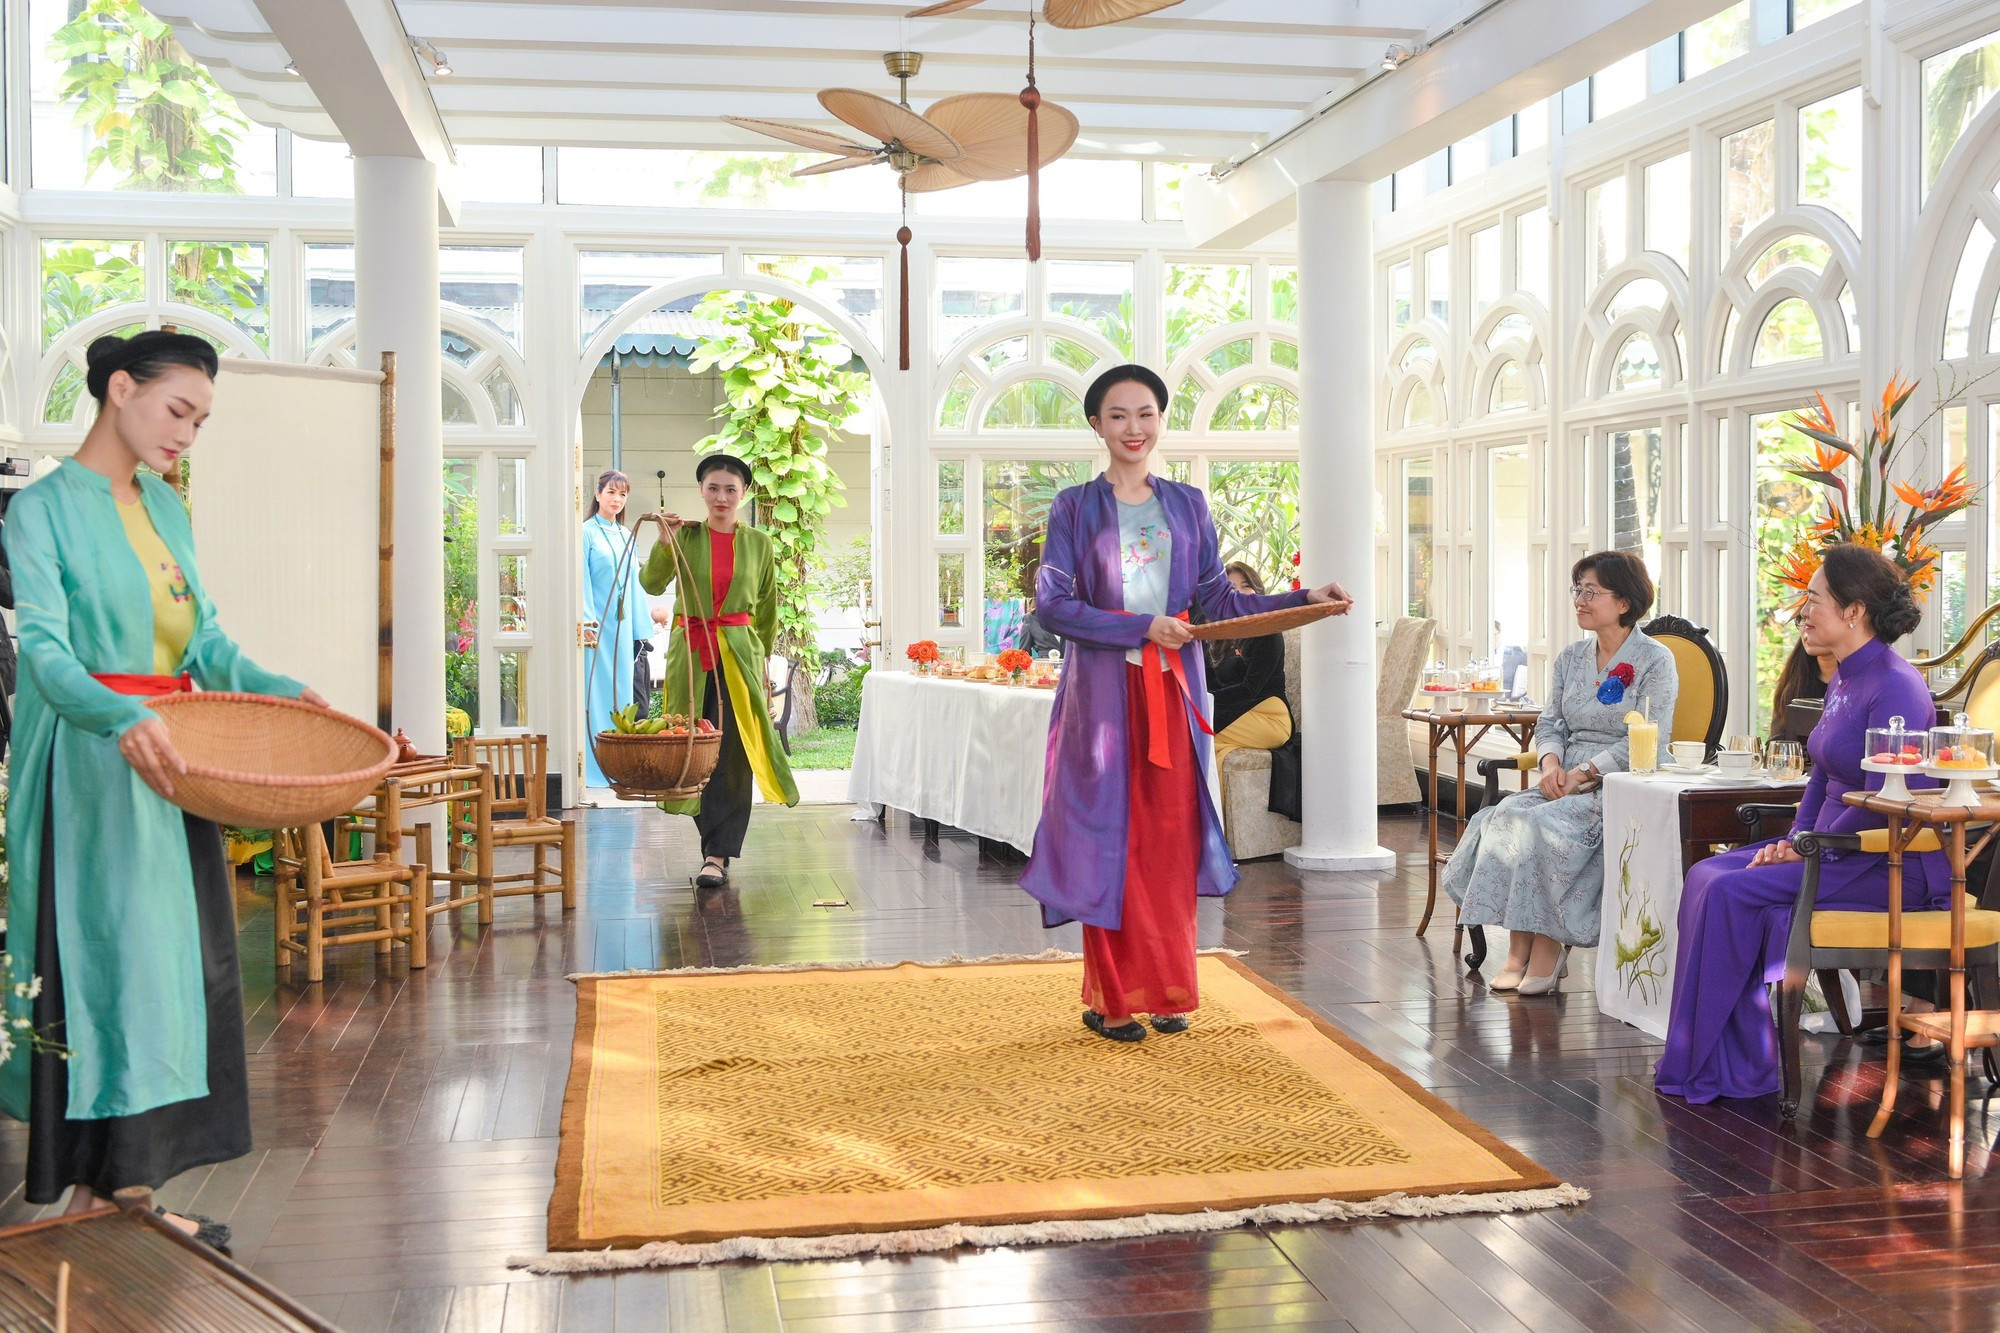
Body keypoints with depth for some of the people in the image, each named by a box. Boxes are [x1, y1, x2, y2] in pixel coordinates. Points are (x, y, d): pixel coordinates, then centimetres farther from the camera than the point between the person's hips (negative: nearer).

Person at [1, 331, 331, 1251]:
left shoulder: (165, 508, 14)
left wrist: (277, 690, -3)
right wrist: (122, 720, -37)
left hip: (170, 770, 7)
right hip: (91, 771, -7)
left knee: (174, 963, 7)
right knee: (103, 959, -5)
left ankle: (113, 1192, 16)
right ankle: (97, 1195, 5)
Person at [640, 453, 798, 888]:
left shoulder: (758, 544, 6)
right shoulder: (686, 536, 3)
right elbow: (651, 584, -12)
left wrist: (763, 661, 16)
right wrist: (665, 542, -25)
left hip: (739, 656, 0)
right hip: (690, 653, 1)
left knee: (732, 754, -6)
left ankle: (718, 855, -4)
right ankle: (715, 842, 20)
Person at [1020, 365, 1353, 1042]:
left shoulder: (1188, 505, 12)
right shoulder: (1075, 508, 2)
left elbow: (1216, 596, 11)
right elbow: (1053, 604, -7)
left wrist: (1303, 599, 1)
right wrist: (1142, 628, -14)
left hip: (1172, 693, 3)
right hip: (1104, 692, -3)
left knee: (1170, 841, 4)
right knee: (1108, 841, -1)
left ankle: (1165, 993, 13)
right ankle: (1109, 999, 8)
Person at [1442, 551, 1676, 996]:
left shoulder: (1655, 661, -2)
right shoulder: (1570, 658, 17)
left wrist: (1585, 772, -18)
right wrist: (1551, 763, -7)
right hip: (1566, 779, 6)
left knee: (1544, 824, -32)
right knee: (1505, 816, -24)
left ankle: (1549, 947, -22)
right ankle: (1519, 950, -24)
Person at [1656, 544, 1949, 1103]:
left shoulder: (1896, 687, -17)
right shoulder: (1843, 682, 13)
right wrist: (1794, 840, 6)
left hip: (1889, 867, -10)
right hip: (1837, 849, 10)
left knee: (1732, 892, -21)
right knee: (1708, 876, -5)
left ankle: (1706, 1068, -9)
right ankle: (1739, 1062, -6)